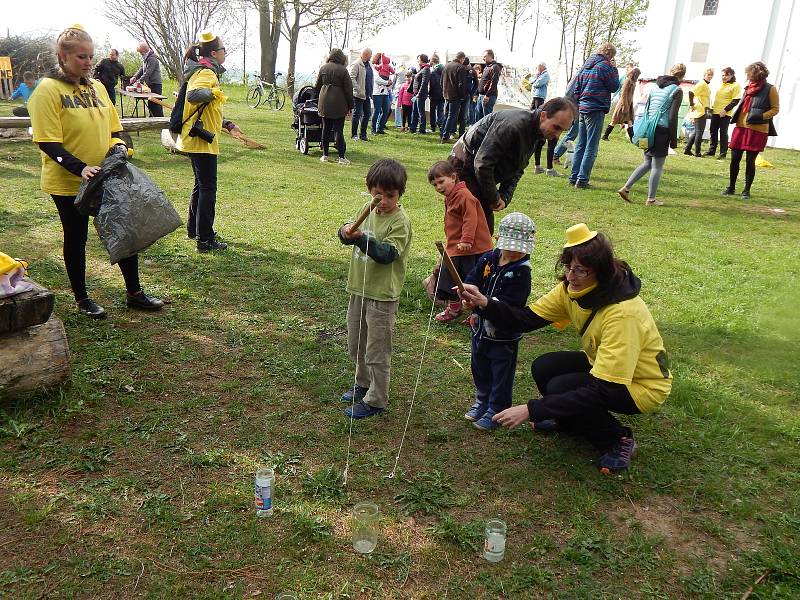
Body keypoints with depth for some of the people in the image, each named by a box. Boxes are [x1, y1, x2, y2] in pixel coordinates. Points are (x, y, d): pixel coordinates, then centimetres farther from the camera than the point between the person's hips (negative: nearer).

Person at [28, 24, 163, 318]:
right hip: (68, 182, -5)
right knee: (76, 239, 8)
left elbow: (113, 129, 15)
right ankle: (81, 299, 24)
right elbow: (48, 143, -17)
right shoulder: (48, 90, -12)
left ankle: (134, 293, 22)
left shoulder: (97, 87, 7)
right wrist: (80, 168, -28)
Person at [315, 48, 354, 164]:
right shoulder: (343, 70, -8)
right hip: (339, 104, -4)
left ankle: (325, 155, 14)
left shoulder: (323, 68, 5)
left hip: (324, 104, 4)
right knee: (338, 130, -1)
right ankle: (341, 157, -2)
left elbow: (317, 86, 12)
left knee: (326, 129, 11)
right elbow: (348, 89, -6)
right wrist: (351, 105, 1)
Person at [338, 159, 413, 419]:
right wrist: (346, 232, -18)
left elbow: (387, 253, -25)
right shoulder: (369, 209, 4)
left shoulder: (401, 221, -15)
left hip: (382, 295, -7)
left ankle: (376, 400, 19)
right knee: (355, 345, 22)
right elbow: (346, 236, 5)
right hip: (359, 289, 7)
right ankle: (364, 384, 42)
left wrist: (361, 238, -37)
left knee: (376, 352, 4)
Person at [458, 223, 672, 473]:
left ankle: (619, 440, 0)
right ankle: (569, 421, 19)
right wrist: (484, 303, -34)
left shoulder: (623, 312, -36)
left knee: (560, 387, -23)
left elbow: (602, 390, -37)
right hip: (603, 364, 7)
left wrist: (532, 410, -38)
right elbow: (526, 319, -14)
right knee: (543, 368, -9)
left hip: (642, 385, -7)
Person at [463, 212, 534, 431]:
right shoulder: (487, 259, -2)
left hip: (504, 333, -6)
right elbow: (471, 280, -5)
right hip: (480, 327, 6)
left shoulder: (521, 272, -18)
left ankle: (497, 410, 26)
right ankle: (482, 400, 42)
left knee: (501, 373, 10)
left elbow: (508, 304, -26)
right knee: (480, 368, 22)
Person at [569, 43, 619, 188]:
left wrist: (577, 107, 18)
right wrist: (614, 70, 7)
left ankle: (574, 178, 12)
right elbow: (614, 87, -2)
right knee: (591, 148, -4)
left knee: (580, 146, 12)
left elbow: (576, 88, 15)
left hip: (583, 109, 8)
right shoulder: (605, 66, -8)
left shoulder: (586, 66, 15)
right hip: (596, 111, -8)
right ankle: (582, 179, -7)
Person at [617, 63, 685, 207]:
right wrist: (673, 140, -5)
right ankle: (651, 199, 8)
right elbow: (672, 117, -11)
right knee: (657, 166, 4)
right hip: (662, 131, -6)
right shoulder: (677, 91, -6)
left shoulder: (655, 86, 12)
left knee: (648, 163, 18)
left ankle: (625, 188, 9)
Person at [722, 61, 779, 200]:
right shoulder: (749, 88, 13)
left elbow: (775, 109, -3)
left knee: (750, 161, -1)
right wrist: (736, 118, 12)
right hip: (741, 127, 5)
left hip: (757, 131, -5)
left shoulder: (770, 89, -4)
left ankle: (746, 190, 8)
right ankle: (731, 187, 17)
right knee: (734, 159, 4)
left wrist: (760, 117, -17)